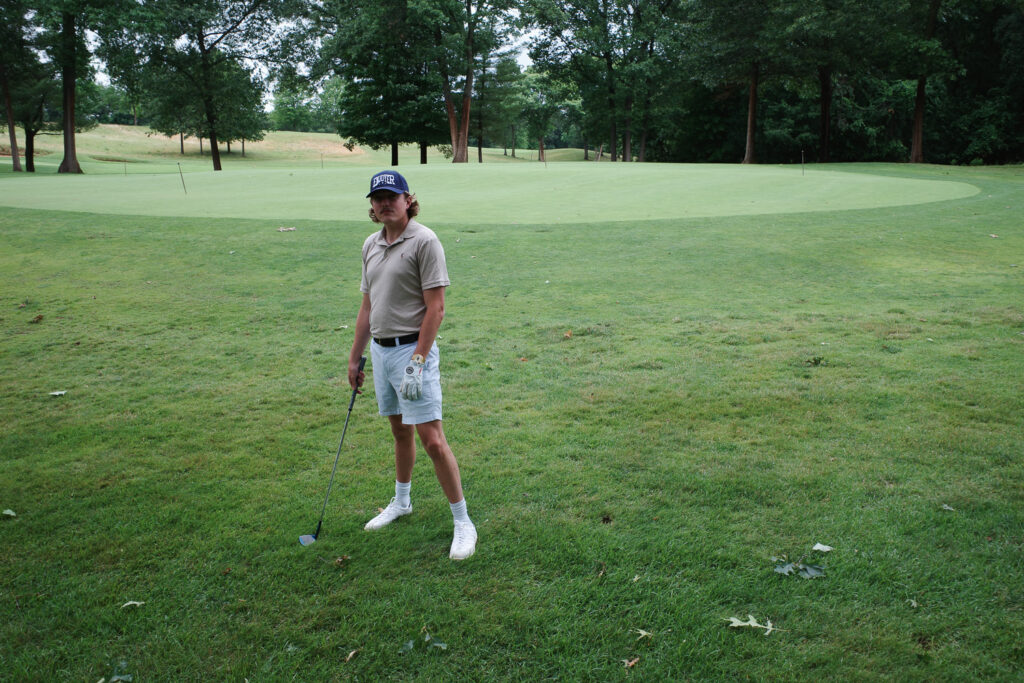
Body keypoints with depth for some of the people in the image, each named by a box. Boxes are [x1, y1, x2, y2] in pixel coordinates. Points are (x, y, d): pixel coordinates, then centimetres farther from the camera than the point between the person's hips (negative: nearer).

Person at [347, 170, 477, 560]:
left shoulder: (424, 241, -12)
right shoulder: (370, 245, 12)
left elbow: (435, 308, -15)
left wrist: (418, 361, -19)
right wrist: (355, 357, 18)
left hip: (412, 349, -7)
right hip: (380, 349, 7)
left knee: (432, 440, -9)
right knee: (399, 430, 19)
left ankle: (462, 523, 2)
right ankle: (401, 502, 36)